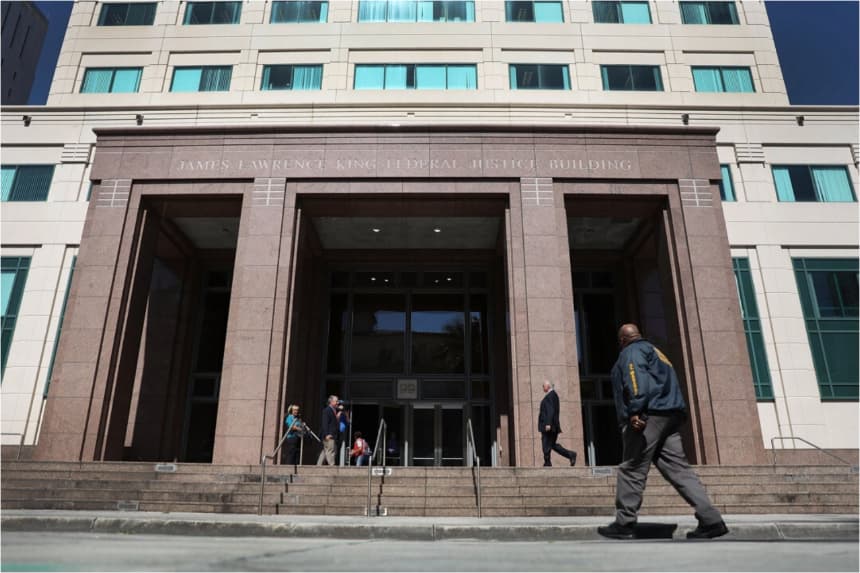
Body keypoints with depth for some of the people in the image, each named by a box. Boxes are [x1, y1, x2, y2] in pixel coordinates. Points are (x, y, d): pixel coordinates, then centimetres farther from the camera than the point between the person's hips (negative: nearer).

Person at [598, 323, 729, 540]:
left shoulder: (631, 351, 1)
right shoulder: (654, 351, 29)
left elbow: (637, 380, -17)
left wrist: (635, 412, -25)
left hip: (648, 416, -9)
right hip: (670, 416, 9)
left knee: (632, 471, -4)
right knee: (678, 468, 4)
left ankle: (624, 524, -1)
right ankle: (711, 520, -3)